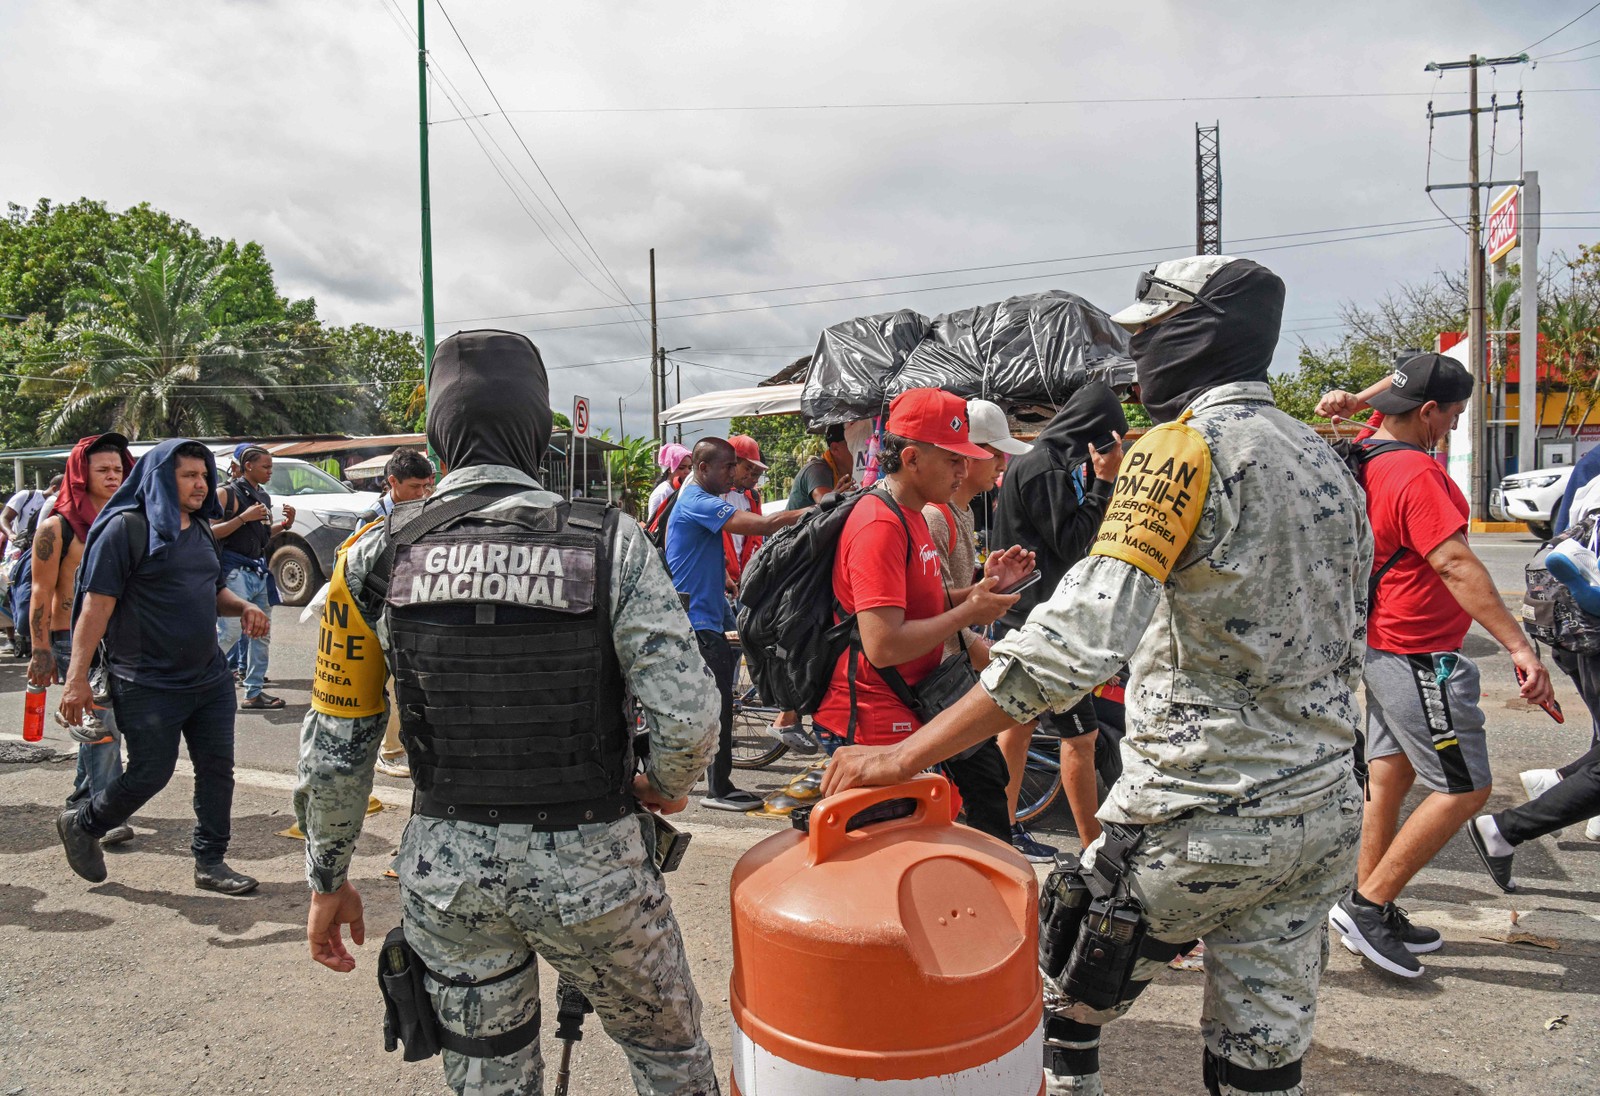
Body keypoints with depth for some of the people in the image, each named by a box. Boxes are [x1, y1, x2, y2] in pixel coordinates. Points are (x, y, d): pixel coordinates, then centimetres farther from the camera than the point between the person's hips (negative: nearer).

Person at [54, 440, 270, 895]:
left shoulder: (201, 529, 12)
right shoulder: (126, 528, -11)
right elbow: (97, 605, -15)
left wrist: (244, 607, 1)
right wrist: (77, 677, -19)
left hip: (210, 678, 7)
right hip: (148, 684, -7)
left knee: (217, 769, 7)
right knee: (149, 774, 2)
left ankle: (210, 861, 20)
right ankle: (81, 824, 31)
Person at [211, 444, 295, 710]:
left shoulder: (264, 497, 15)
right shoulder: (227, 494, -8)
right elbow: (211, 532, -16)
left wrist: (284, 524, 8)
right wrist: (243, 517, -22)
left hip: (258, 572, 8)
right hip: (235, 571, -8)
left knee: (261, 634, 10)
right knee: (229, 633, -13)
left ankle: (254, 693, 16)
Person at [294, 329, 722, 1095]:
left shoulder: (376, 559, -7)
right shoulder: (610, 543, -14)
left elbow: (335, 747, -2)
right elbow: (686, 716, -20)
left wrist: (328, 877, 12)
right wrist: (665, 786, 2)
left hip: (446, 870, 3)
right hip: (589, 868, -2)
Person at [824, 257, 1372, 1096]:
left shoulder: (1189, 445, -16)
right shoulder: (1325, 461, 10)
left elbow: (1083, 634, -29)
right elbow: (1343, 644, 17)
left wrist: (905, 756, -30)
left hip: (1195, 822, -7)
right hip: (1326, 819, 8)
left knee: (1065, 996, 15)